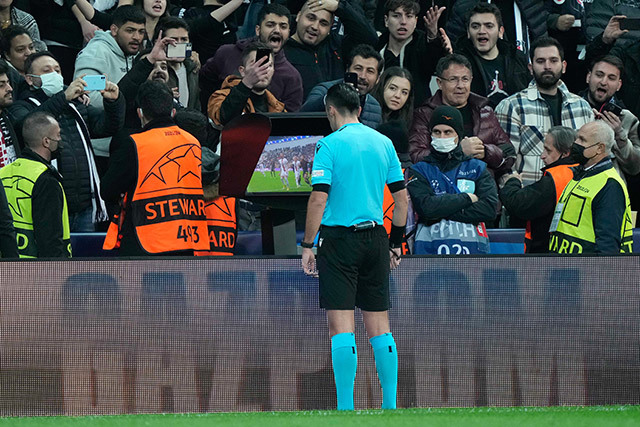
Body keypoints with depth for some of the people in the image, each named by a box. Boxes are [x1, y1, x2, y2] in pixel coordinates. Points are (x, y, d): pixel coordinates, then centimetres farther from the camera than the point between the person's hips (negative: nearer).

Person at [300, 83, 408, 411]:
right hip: (375, 237, 5)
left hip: (339, 239, -5)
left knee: (341, 327, -5)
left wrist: (307, 246, -7)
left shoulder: (330, 145, -7)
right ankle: (390, 405, 8)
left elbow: (319, 199, -13)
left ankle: (345, 408, -10)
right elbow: (401, 196, 11)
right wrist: (396, 242, 19)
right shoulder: (383, 143, 8)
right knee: (379, 326, 9)